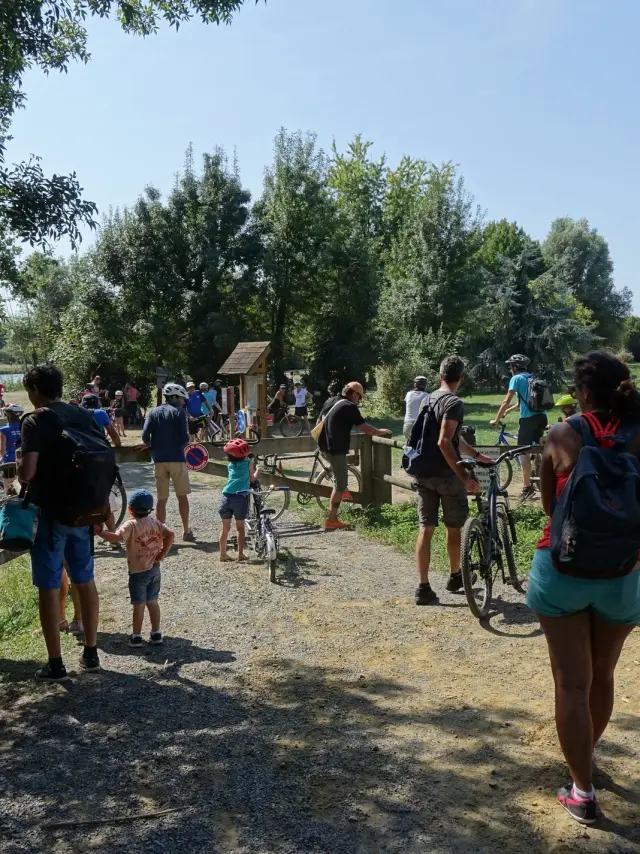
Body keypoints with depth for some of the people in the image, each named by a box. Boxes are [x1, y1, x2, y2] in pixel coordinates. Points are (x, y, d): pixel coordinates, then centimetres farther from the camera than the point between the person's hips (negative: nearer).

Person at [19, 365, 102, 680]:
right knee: (85, 581, 14)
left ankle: (55, 663, 12)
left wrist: (18, 472, 3)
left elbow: (27, 472, -20)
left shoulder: (35, 421, -12)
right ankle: (91, 653, 24)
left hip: (49, 512, -6)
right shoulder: (85, 416, 6)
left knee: (49, 587, 4)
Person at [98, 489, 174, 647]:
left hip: (138, 572, -5)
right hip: (154, 570, 5)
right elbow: (170, 535, -9)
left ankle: (136, 637, 12)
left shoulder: (130, 525, -16)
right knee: (152, 602, 15)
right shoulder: (155, 522, 1)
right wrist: (162, 555, -6)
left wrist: (99, 532, -25)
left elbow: (116, 538, -32)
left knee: (139, 605, 4)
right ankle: (156, 634, 20)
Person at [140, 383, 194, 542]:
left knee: (161, 499, 7)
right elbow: (184, 438, -11)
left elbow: (145, 435, -3)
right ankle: (186, 532, 15)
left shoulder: (153, 412, 7)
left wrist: (151, 446, 15)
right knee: (182, 496, 10)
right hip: (177, 458, -3)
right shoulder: (178, 412, -3)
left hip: (159, 459, 3)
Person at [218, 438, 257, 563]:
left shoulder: (230, 464, 18)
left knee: (225, 528, 11)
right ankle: (241, 553, 14)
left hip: (226, 497, 3)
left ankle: (223, 554, 15)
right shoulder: (248, 462, 8)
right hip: (240, 498, -3)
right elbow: (252, 479, 15)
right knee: (240, 527, 11)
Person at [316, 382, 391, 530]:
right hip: (336, 450, -8)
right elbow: (365, 428, -14)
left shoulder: (330, 401, 11)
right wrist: (381, 432, 3)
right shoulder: (349, 407, -12)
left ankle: (343, 490, 39)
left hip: (323, 447, 8)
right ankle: (332, 520, 2)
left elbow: (319, 422, 22)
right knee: (340, 484, 1)